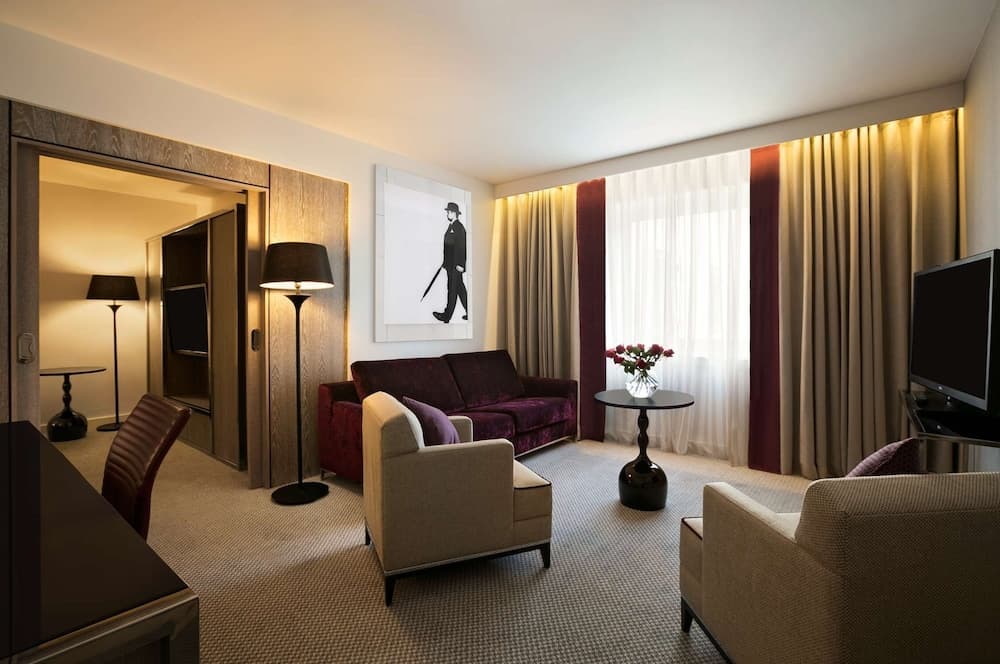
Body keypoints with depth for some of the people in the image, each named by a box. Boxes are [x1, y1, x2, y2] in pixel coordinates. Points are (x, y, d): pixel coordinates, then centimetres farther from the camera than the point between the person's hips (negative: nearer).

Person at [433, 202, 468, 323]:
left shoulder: (459, 227, -12)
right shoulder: (451, 226, 17)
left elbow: (461, 247, -17)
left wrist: (460, 264, -21)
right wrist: (445, 262, 20)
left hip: (456, 265, -10)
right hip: (450, 264, 10)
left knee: (452, 289, -3)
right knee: (459, 289, 13)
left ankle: (447, 316, 2)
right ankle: (469, 313, 20)